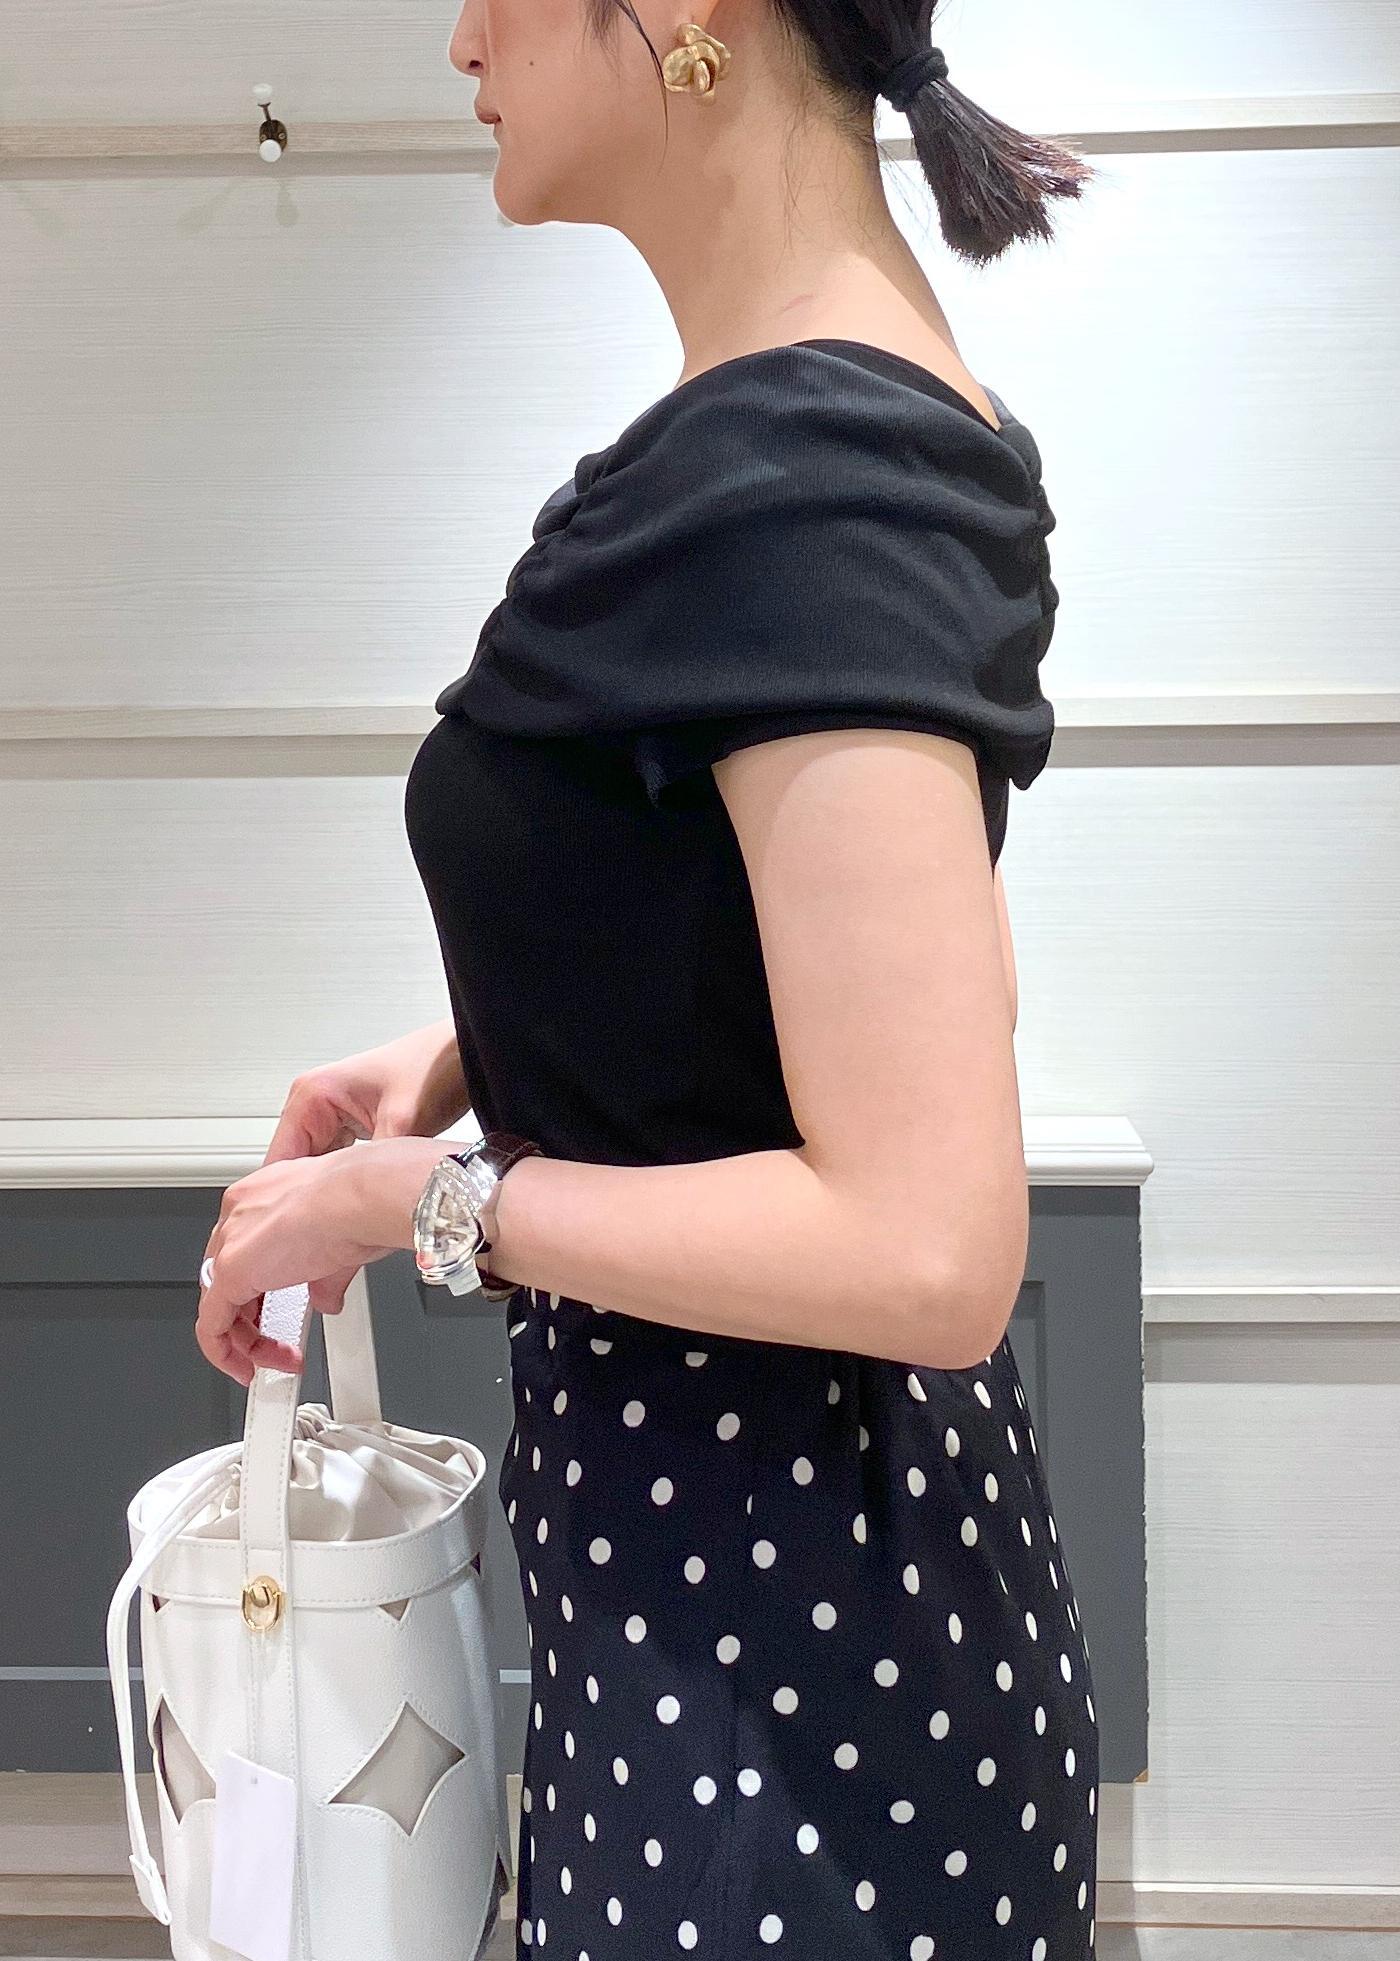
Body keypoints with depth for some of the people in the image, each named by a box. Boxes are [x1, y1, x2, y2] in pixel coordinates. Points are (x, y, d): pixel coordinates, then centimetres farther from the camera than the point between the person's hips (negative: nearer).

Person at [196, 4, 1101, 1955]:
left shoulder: (796, 479, -26)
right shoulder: (874, 407, 3)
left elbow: (923, 1247, -29)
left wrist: (413, 1197, -17)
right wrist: (481, 1054, 4)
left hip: (767, 1598, -9)